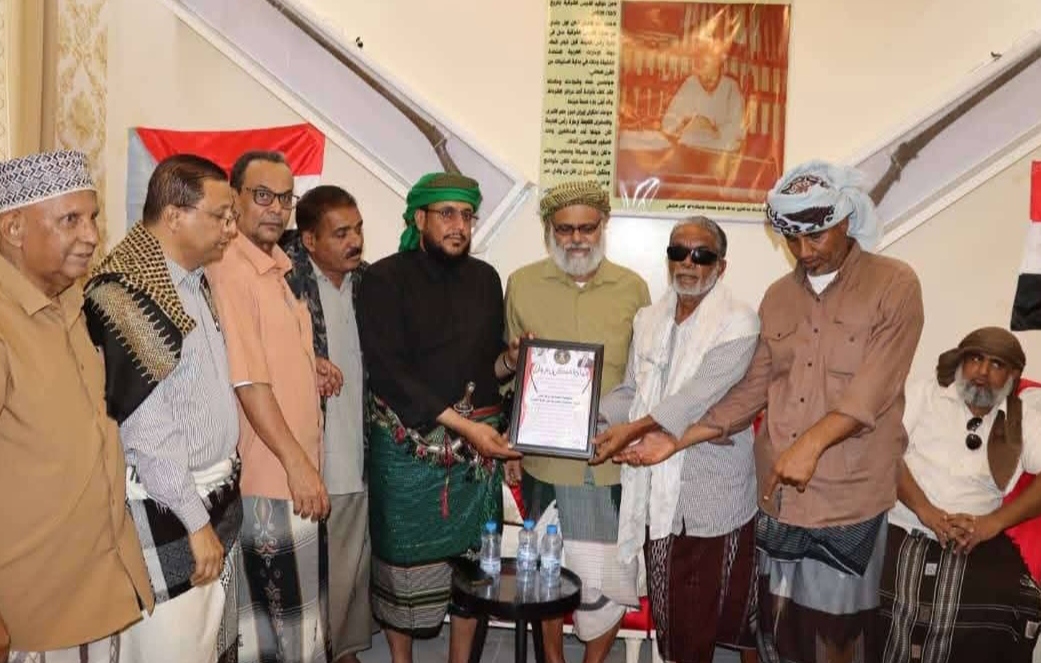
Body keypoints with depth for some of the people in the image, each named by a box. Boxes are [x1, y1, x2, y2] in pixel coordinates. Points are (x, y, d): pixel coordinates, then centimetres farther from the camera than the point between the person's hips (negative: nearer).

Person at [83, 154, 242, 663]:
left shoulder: (193, 281, 8)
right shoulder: (123, 294, -18)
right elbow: (143, 426, -19)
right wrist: (196, 520, -15)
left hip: (218, 494, 8)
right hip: (166, 513, -8)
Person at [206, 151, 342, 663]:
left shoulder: (279, 265, 11)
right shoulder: (229, 270, -17)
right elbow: (247, 379, -21)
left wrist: (312, 368, 3)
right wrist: (297, 463, -19)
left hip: (296, 467, 9)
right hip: (268, 474, -9)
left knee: (300, 605, 21)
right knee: (280, 614, 6)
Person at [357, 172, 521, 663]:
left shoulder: (484, 277, 9)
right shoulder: (385, 279, -6)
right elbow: (388, 371, -15)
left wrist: (510, 360, -8)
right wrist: (463, 425, -20)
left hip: (479, 441, 4)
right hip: (409, 444, -4)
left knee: (473, 556, 9)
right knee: (405, 558, 7)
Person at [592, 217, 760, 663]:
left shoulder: (738, 324, -9)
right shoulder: (647, 320, 9)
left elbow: (701, 395, -21)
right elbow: (629, 392, 8)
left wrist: (635, 428, -29)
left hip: (715, 492, -5)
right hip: (659, 488, 5)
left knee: (727, 605, 9)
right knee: (670, 609, 15)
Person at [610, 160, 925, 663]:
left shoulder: (894, 286, -6)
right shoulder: (777, 297, 9)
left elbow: (873, 389, -16)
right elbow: (752, 391, 9)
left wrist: (811, 444, -28)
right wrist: (676, 441, 2)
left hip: (847, 499, -4)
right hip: (775, 495, 5)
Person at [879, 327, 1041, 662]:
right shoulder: (925, 393, 12)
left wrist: (994, 522, -13)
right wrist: (924, 509, -14)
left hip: (975, 540, 2)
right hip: (902, 530, -2)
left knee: (1011, 609, -25)